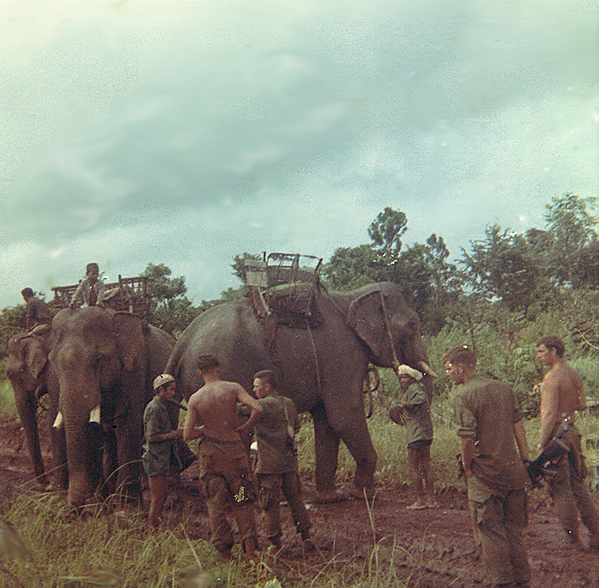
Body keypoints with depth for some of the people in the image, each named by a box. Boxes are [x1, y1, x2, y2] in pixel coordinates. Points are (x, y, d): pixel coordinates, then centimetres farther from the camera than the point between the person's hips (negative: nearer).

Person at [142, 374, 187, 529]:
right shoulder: (154, 408, -16)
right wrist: (174, 435, -17)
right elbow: (152, 437, -20)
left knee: (162, 496, 13)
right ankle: (152, 529, -1)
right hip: (156, 459, -10)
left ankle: (153, 529, 19)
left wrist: (176, 432, 10)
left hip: (163, 458, 10)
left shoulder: (161, 407, 16)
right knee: (158, 498, -7)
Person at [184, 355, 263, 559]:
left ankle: (224, 551, 10)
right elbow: (257, 409, -18)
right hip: (234, 449, 0)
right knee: (242, 500, 11)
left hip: (210, 451, 0)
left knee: (215, 502, 8)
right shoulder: (233, 388, -7)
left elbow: (187, 434, -6)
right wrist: (245, 427, -3)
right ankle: (250, 546, 7)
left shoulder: (195, 399, -5)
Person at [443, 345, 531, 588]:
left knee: (490, 531, 4)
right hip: (513, 468, 7)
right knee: (513, 528, 17)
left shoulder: (463, 396, -12)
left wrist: (467, 466, -6)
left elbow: (467, 437, -20)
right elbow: (518, 425, 10)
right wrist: (526, 460, 14)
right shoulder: (502, 388, 8)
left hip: (485, 473, -7)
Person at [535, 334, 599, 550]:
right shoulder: (574, 375, 9)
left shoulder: (552, 378, -17)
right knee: (578, 487, 15)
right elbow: (582, 405, 18)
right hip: (571, 432, 8)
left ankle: (573, 541, 7)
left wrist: (541, 446, -20)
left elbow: (550, 414, -22)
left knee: (561, 491, 1)